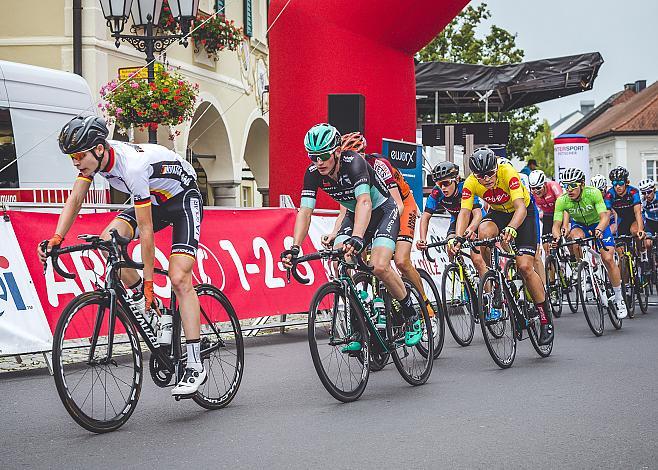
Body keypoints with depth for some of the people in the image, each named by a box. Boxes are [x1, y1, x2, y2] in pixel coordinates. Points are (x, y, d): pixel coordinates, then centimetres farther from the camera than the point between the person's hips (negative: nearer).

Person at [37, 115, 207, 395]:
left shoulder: (132, 167, -36)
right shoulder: (92, 156, -14)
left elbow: (146, 231, -33)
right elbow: (75, 199, -8)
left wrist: (148, 282, -28)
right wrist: (56, 239, -23)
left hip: (184, 198, -8)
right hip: (154, 200, 8)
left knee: (178, 278, -20)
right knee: (109, 238, -17)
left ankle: (195, 366, -19)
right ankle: (140, 300, 4)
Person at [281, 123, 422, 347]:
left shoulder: (354, 163, -33)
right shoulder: (313, 174, -17)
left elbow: (364, 201, -46)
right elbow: (304, 212, -21)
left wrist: (356, 239, -62)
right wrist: (294, 248, -37)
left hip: (383, 211, -5)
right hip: (354, 215, 6)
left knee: (379, 267, -25)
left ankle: (411, 318, -1)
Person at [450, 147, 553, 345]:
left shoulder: (508, 173, -33)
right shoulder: (471, 183, -23)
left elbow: (520, 207, -41)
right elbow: (464, 212, -29)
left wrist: (511, 229, -61)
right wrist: (458, 238, -47)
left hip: (523, 213, -3)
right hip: (497, 212, 3)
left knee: (525, 266, -17)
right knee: (484, 232, -33)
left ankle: (546, 320, -1)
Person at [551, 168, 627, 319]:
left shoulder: (593, 193, -31)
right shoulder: (562, 201, -25)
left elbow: (605, 217, -38)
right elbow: (556, 224, -28)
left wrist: (598, 230, -58)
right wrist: (557, 237, -50)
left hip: (598, 225, -1)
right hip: (579, 225, 1)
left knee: (608, 259, -15)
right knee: (577, 237, -36)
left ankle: (619, 299, 1)